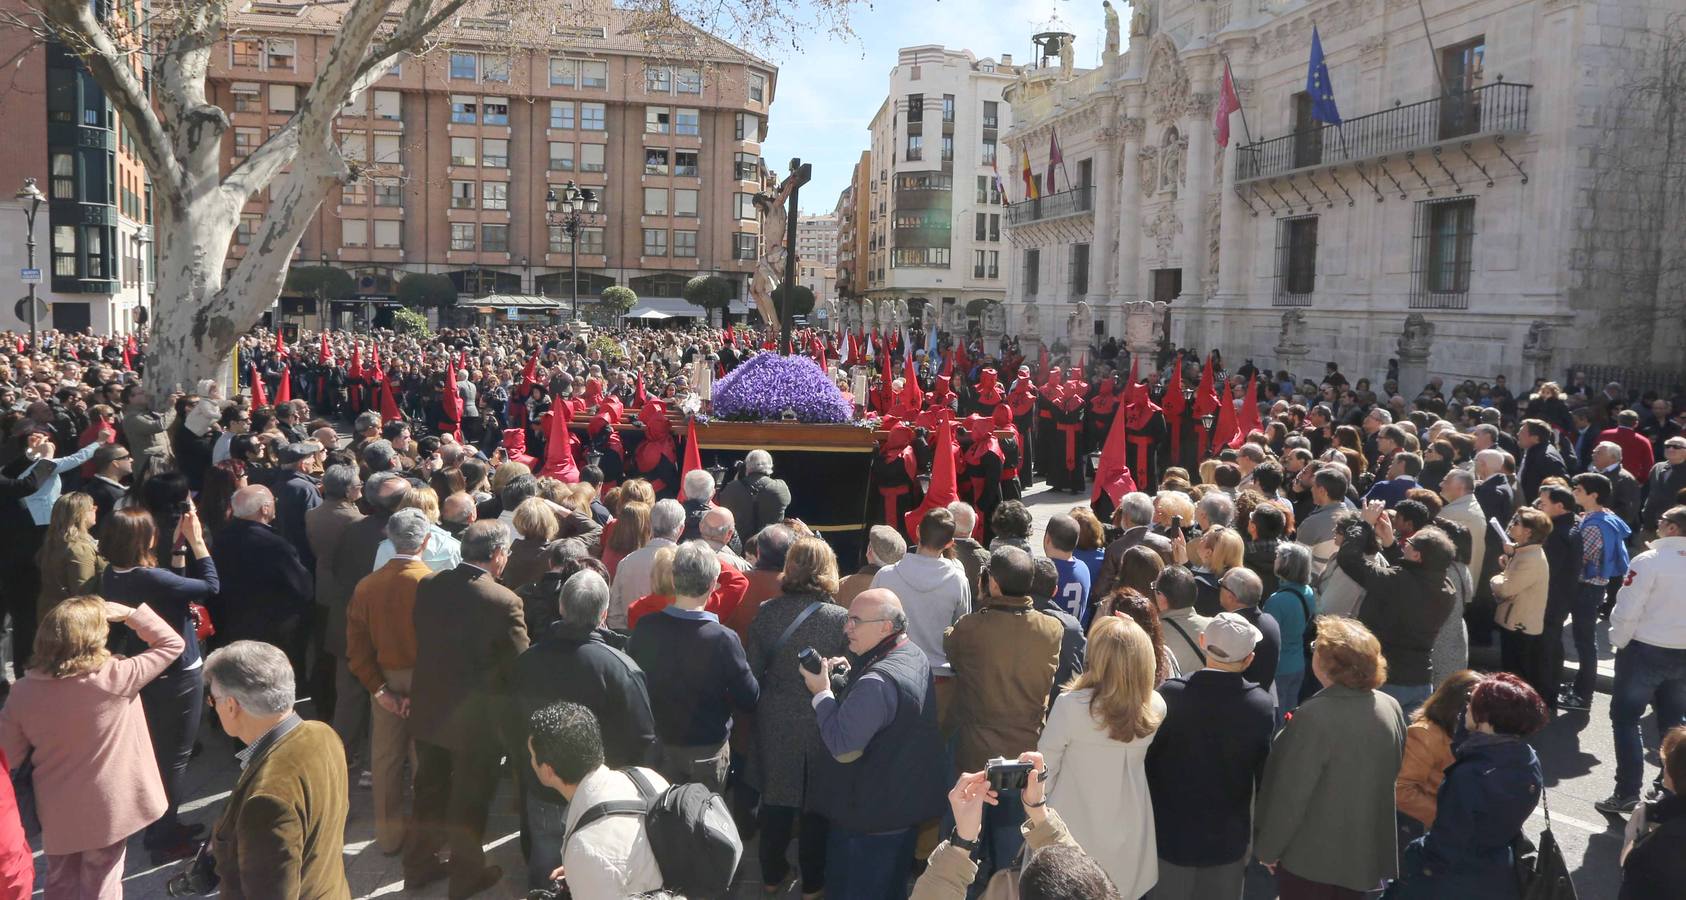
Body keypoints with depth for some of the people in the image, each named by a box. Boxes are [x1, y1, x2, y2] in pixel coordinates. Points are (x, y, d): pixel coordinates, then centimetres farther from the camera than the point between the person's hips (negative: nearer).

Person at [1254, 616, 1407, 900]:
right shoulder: (1391, 708, -4)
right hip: (1366, 852, 6)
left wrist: (1268, 847, -9)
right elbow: (1389, 777, 8)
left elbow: (1289, 794, -22)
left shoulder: (1315, 716, -26)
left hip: (1311, 857, -6)